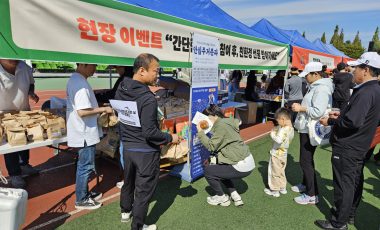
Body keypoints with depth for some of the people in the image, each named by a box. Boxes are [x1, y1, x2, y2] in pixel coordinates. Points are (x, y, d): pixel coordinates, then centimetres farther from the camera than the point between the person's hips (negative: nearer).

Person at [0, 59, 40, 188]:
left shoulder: (25, 68, -11)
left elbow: (31, 83, 8)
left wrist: (31, 92, -12)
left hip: (24, 111, 5)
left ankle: (24, 164, 44)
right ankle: (14, 174, 22)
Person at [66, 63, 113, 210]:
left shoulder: (74, 80, 10)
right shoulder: (81, 83, -22)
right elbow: (82, 111, -28)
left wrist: (99, 109, 10)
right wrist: (104, 109, -17)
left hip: (83, 132, 10)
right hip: (85, 133, -10)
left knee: (84, 165, 21)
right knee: (85, 167, 4)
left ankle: (84, 193, 36)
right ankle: (81, 200, 20)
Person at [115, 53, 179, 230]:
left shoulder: (121, 90, -2)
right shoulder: (148, 99, -27)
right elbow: (150, 133, -27)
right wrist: (170, 138, -12)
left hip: (127, 146, 8)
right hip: (145, 151, -8)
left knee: (128, 181, 28)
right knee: (144, 189, 10)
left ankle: (125, 211, 50)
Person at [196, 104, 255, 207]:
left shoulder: (221, 125, -16)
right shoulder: (225, 122, 13)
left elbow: (211, 146, -17)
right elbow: (219, 146, 17)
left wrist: (200, 132, -9)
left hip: (241, 166, -10)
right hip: (247, 161, 10)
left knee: (207, 170, 0)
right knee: (219, 167, 29)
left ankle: (222, 197, 18)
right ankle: (235, 195, 26)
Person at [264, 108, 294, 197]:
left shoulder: (284, 129, -29)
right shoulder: (291, 128, 1)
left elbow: (279, 140, -39)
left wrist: (272, 134, -22)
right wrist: (276, 131, -1)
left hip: (276, 154, -9)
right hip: (283, 154, 9)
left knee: (274, 173, 8)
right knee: (281, 172, 24)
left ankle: (275, 190, 21)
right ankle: (283, 188, 36)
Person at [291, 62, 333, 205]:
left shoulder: (322, 89, -19)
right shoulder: (315, 87, 13)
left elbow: (318, 112, -28)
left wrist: (301, 108, -18)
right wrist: (300, 107, 10)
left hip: (311, 130, -11)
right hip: (307, 128, 11)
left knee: (306, 161, -4)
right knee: (306, 159, 21)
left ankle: (312, 195, 7)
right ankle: (306, 184, 37)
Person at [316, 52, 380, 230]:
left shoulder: (366, 92, -23)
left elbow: (353, 121, -30)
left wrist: (330, 121, -17)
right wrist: (342, 114, 10)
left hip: (347, 148, -10)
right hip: (359, 146, 10)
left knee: (343, 184, 2)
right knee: (355, 182, 20)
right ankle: (349, 214, 38)